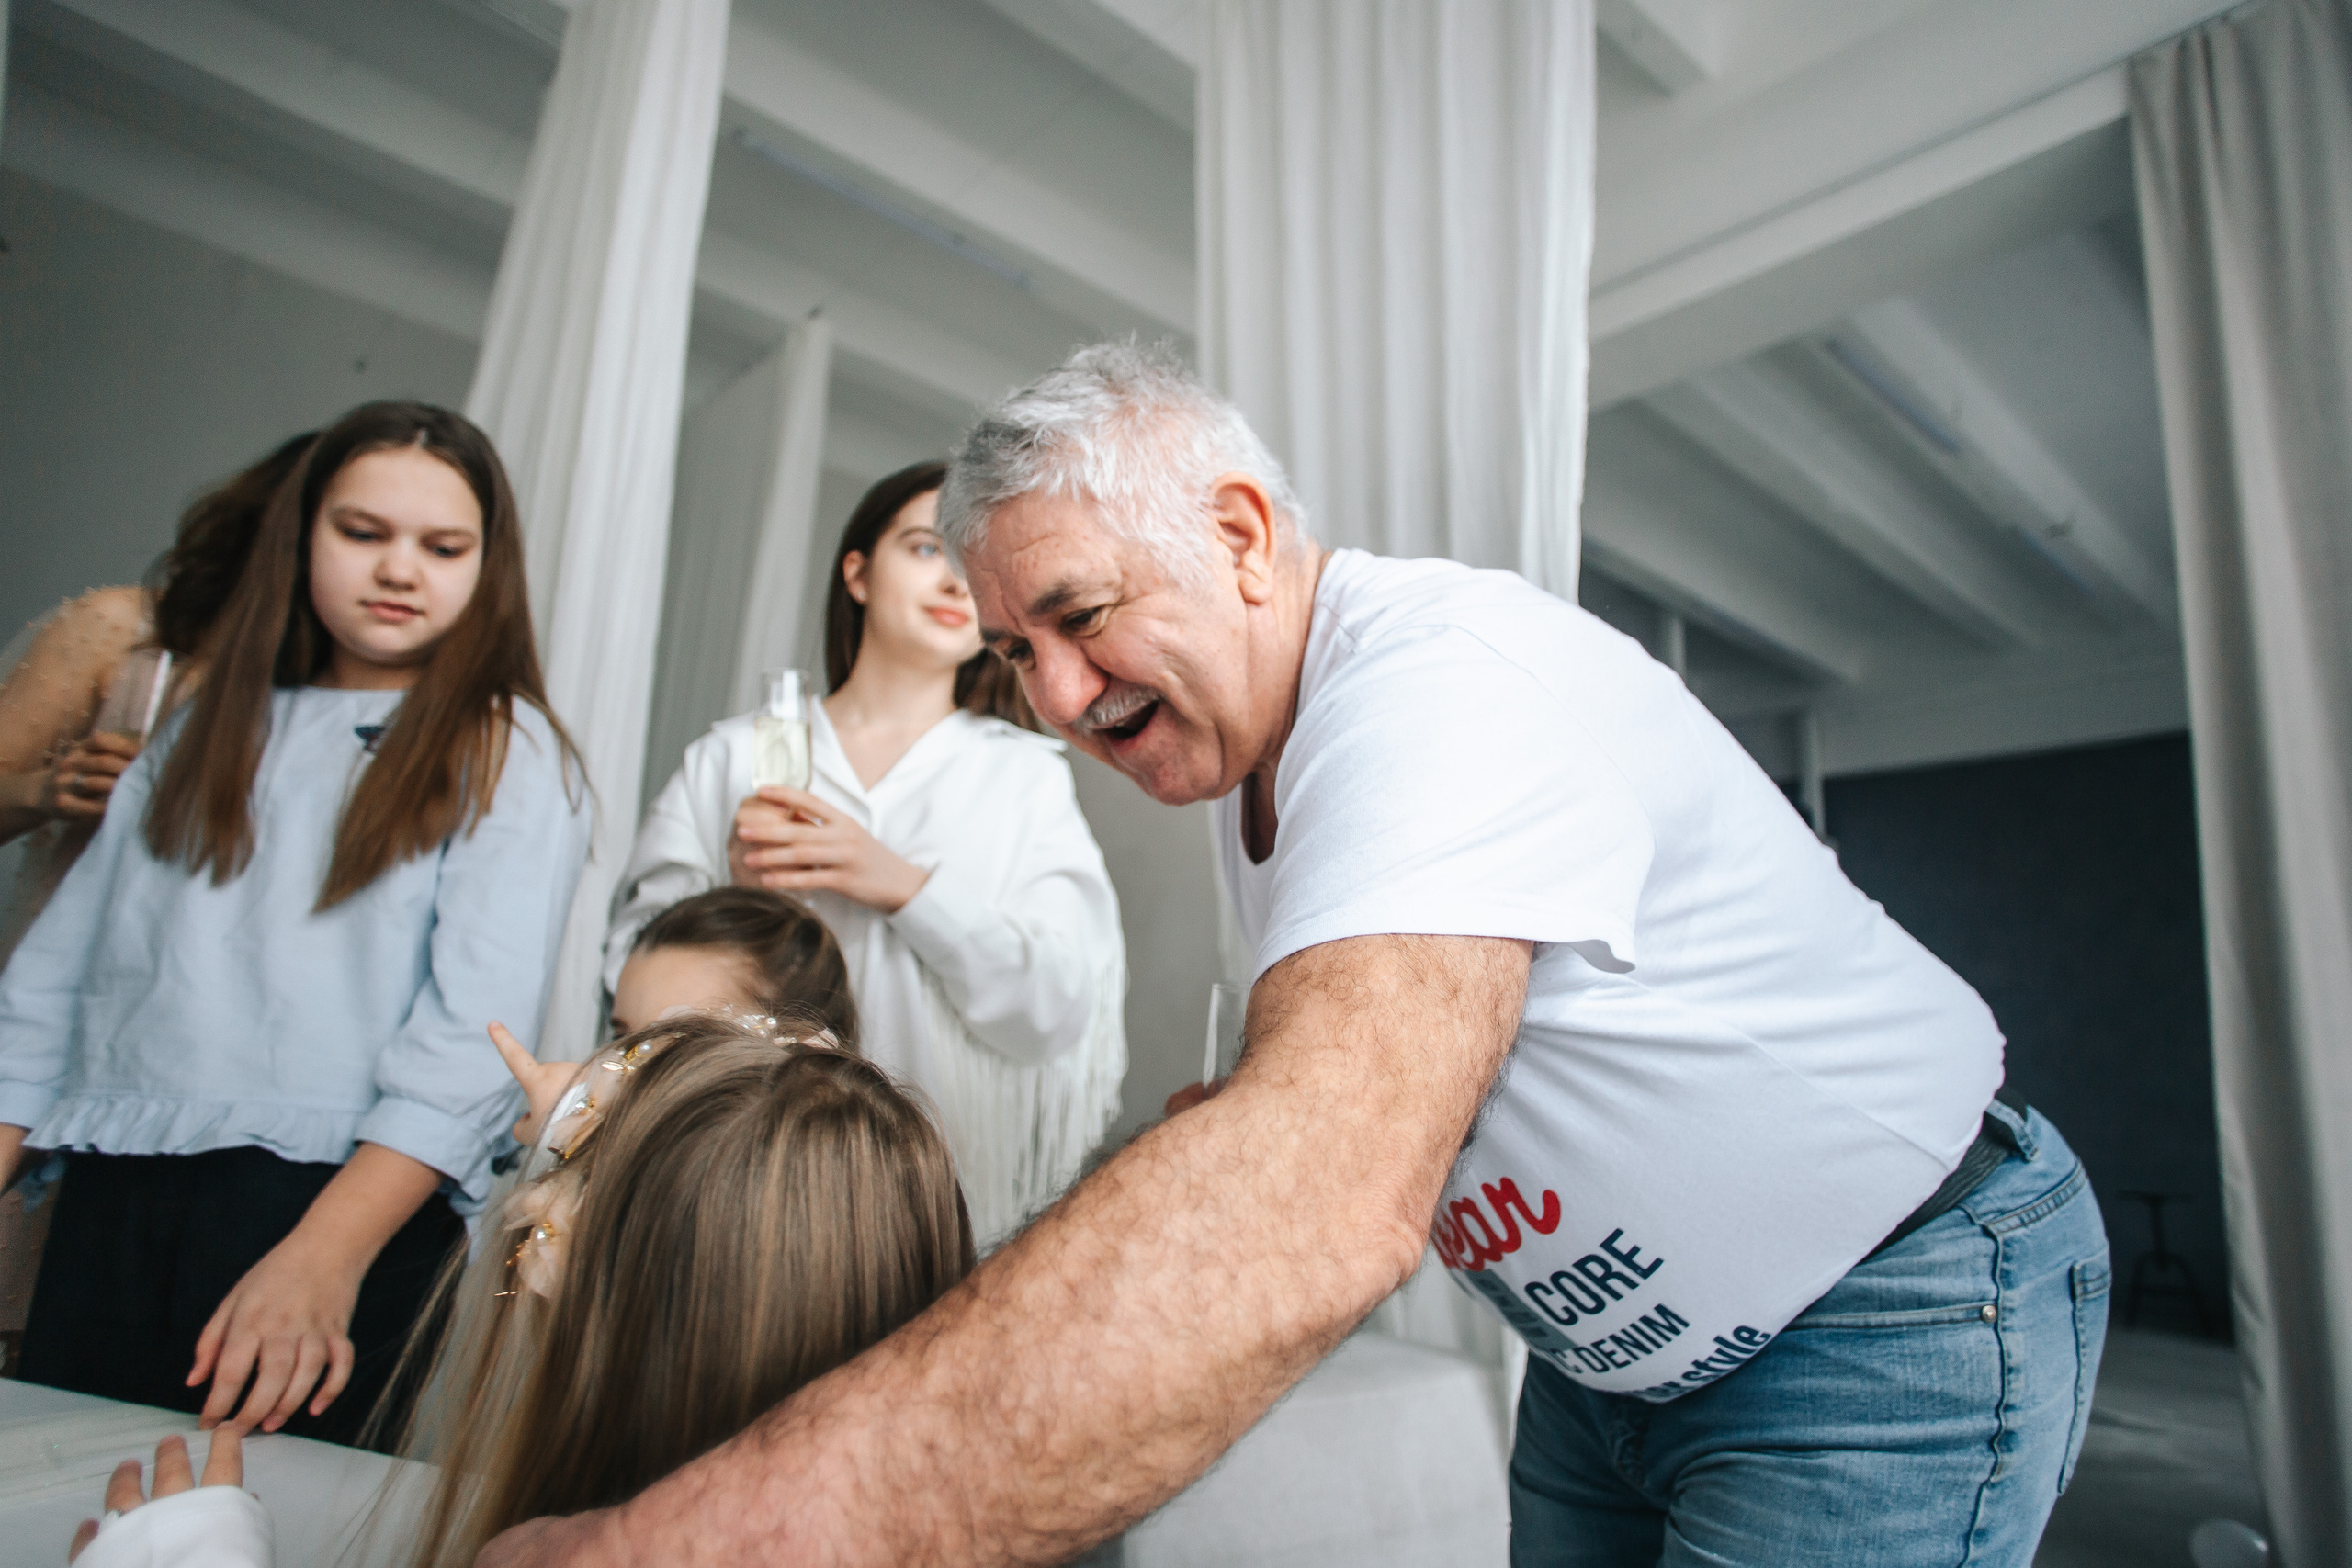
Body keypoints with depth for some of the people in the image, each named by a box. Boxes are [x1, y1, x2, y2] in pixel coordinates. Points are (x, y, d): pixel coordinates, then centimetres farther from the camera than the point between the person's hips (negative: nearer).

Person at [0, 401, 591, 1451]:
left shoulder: (507, 758, -2)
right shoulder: (207, 733, 16)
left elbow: (476, 1031, -13)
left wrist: (325, 1258, -23)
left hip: (348, 1208, -4)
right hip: (112, 1206, 5)